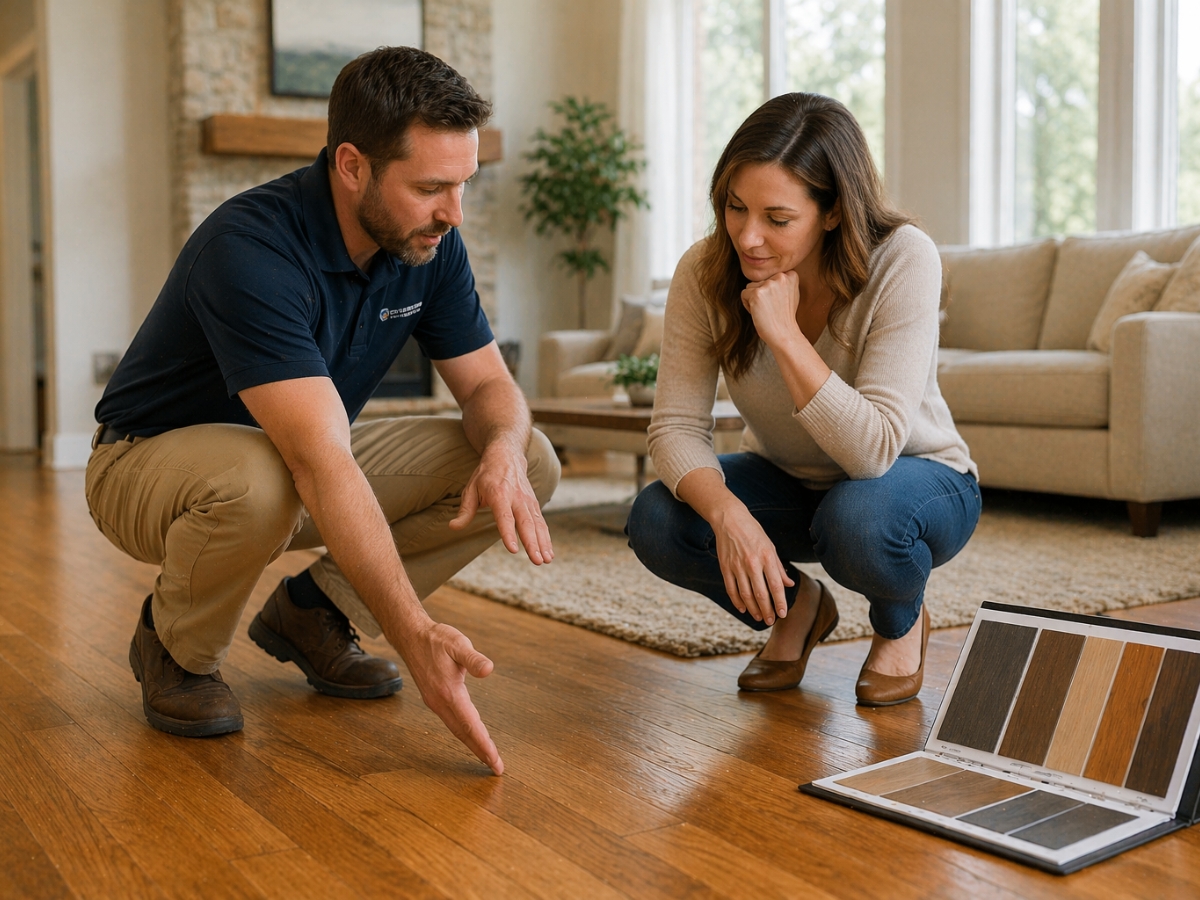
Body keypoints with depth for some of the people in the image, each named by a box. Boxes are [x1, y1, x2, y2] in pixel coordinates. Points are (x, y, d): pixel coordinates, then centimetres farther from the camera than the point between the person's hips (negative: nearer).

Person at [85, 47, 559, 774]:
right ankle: (177, 649, -7)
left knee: (531, 462, -11)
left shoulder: (429, 244, -11)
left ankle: (313, 613, 4)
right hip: (153, 461, -6)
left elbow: (489, 384, -3)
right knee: (257, 481, -43)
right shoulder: (249, 248, -33)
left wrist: (503, 452, -28)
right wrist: (416, 634, -47)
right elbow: (323, 465, -41)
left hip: (311, 454, 6)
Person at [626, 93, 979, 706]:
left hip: (914, 477, -3)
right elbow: (677, 427, -20)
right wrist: (729, 514, -39)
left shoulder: (903, 261, -29)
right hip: (788, 482, 3)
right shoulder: (706, 271, -19)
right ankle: (796, 606, 9)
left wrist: (783, 333, -39)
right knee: (655, 523, -23)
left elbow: (872, 452, -33)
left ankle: (902, 624, 1)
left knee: (856, 518, -38)